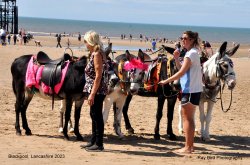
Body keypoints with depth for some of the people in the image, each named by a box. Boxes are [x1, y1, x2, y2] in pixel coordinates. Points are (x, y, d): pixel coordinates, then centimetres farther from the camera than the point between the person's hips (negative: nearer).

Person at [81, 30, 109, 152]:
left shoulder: (97, 54, -16)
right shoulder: (94, 53, 12)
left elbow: (98, 76, -21)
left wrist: (92, 94, -22)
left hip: (97, 91, -10)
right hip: (94, 90, 10)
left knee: (97, 116, -3)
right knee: (94, 115, 16)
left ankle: (99, 144, 4)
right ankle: (93, 141, 26)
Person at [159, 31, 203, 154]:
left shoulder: (191, 53, -15)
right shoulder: (192, 53, 15)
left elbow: (181, 72, -19)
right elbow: (182, 69, 16)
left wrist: (166, 81, -14)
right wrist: (176, 58, 2)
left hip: (190, 90, -10)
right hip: (193, 90, 10)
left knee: (187, 118, -5)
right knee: (189, 118, 14)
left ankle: (187, 147, -2)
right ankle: (190, 145, 19)